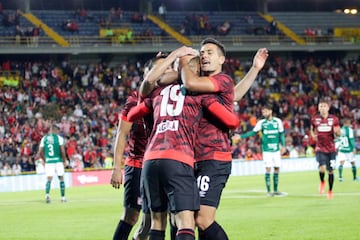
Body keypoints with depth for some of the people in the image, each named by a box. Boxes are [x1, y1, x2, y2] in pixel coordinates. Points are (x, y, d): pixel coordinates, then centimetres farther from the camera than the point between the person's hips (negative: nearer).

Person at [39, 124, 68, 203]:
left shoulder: (44, 138, 5)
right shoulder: (59, 138, -4)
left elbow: (40, 152, 4)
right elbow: (62, 151, -10)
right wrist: (65, 161, 2)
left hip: (48, 162, 2)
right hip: (58, 161, -2)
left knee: (49, 179, 0)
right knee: (61, 178, 10)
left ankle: (47, 194, -23)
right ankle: (63, 197, 14)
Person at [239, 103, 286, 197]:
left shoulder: (278, 121, 2)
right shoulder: (261, 123, -2)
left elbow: (281, 134, 9)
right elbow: (253, 132, 2)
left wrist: (283, 146, 4)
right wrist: (241, 136, -6)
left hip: (276, 149, 2)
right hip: (267, 150, -2)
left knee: (277, 168, 5)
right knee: (268, 168, -7)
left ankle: (276, 190, 15)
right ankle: (269, 191, -2)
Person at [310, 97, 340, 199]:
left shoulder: (334, 119, 0)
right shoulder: (314, 119, 1)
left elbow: (338, 134, 5)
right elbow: (312, 129, 20)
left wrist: (337, 132, -17)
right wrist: (313, 135, 0)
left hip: (331, 149, 1)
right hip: (320, 148, -1)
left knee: (330, 171, 5)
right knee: (322, 168, -22)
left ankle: (330, 191, 25)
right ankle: (322, 182, 10)